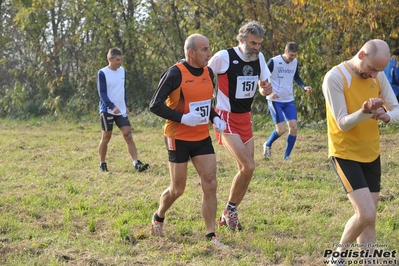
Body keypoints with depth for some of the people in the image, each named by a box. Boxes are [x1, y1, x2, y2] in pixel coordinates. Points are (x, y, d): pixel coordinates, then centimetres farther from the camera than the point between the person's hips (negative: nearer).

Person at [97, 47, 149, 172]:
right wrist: (112, 107, -26)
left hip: (121, 111, 5)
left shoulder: (122, 71, 7)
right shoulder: (102, 73, -10)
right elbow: (102, 93, -15)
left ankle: (136, 163, -10)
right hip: (107, 111, -5)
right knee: (106, 138, 4)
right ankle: (102, 164, 18)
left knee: (128, 136, -4)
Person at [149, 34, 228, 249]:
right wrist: (183, 118, -25)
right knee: (177, 189, 6)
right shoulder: (175, 73, -16)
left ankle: (211, 236, 3)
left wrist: (215, 119, 1)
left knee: (210, 185, -3)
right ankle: (158, 218, 35)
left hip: (202, 138, 6)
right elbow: (155, 105, -17)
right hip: (179, 139, -6)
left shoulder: (208, 72, 5)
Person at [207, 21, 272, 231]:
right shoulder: (224, 57, -17)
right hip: (226, 119, -7)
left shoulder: (259, 57, 2)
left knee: (247, 169, 7)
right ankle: (230, 210, 3)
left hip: (245, 118, 7)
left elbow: (265, 85, 11)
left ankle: (229, 215, 22)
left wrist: (265, 89, -13)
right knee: (248, 166, -17)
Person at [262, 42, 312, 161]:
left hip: (289, 101, 5)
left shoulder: (295, 62, 3)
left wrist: (304, 87, 2)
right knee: (281, 130, -12)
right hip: (275, 101, -5)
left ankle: (287, 156, 8)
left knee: (294, 128, -6)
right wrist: (269, 92, -25)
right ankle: (267, 145, 19)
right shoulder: (273, 62, -14)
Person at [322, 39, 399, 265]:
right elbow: (343, 124, -20)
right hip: (345, 154, -6)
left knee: (369, 216, 7)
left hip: (371, 153, 6)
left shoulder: (378, 76, 0)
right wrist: (365, 112, -38)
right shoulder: (335, 78, -19)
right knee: (366, 214, -15)